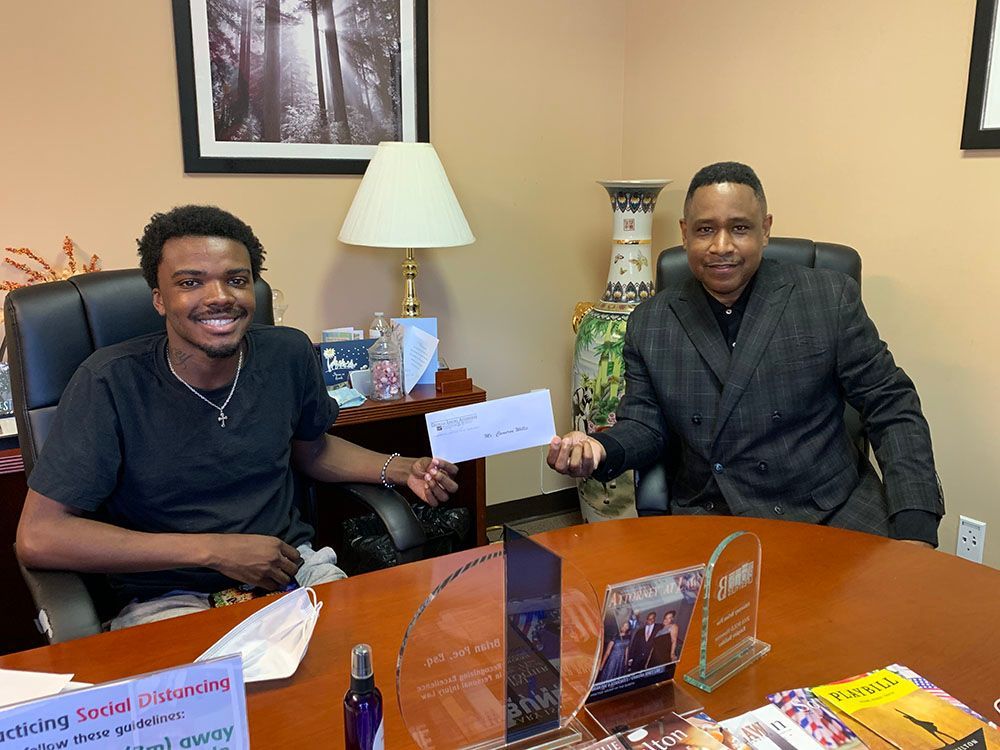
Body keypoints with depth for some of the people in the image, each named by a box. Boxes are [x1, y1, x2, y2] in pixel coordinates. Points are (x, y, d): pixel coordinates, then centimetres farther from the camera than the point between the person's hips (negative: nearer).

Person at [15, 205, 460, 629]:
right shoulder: (111, 383, -14)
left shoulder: (289, 354, -2)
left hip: (291, 567, 4)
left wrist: (400, 470, 0)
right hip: (168, 597, -3)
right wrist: (213, 549, -19)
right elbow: (37, 537, -17)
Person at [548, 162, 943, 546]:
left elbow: (892, 408, 2)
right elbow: (646, 425, 8)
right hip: (707, 521, 1)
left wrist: (915, 527, -9)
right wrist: (600, 449, -16)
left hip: (833, 515, 0)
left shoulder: (831, 298, 0)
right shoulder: (648, 325, 5)